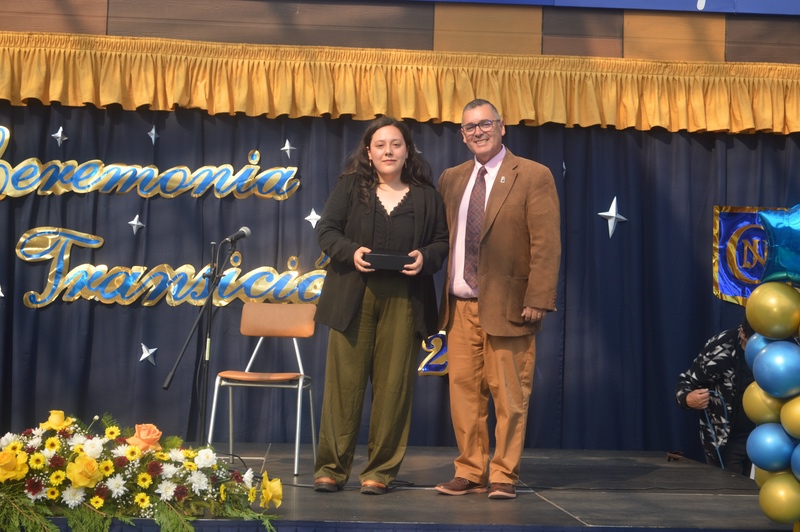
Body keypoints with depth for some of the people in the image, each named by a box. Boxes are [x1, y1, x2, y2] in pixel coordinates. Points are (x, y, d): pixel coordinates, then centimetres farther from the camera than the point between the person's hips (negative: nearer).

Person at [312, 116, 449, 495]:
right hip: (353, 297, -1)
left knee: (393, 384, 1)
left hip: (404, 300, 1)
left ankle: (380, 470, 11)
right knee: (344, 381, 0)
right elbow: (326, 230, 5)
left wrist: (425, 258, -10)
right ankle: (332, 467, 9)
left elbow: (442, 241, 11)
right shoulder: (349, 186, 8)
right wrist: (351, 251, -14)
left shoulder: (426, 196, 11)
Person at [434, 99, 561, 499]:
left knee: (508, 395, 1)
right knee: (463, 390, 6)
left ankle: (503, 475, 13)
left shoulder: (533, 177, -2)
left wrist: (537, 300, -15)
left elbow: (546, 244, -8)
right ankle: (470, 472, 17)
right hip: (460, 306, 5)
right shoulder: (451, 179, 14)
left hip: (507, 306, -4)